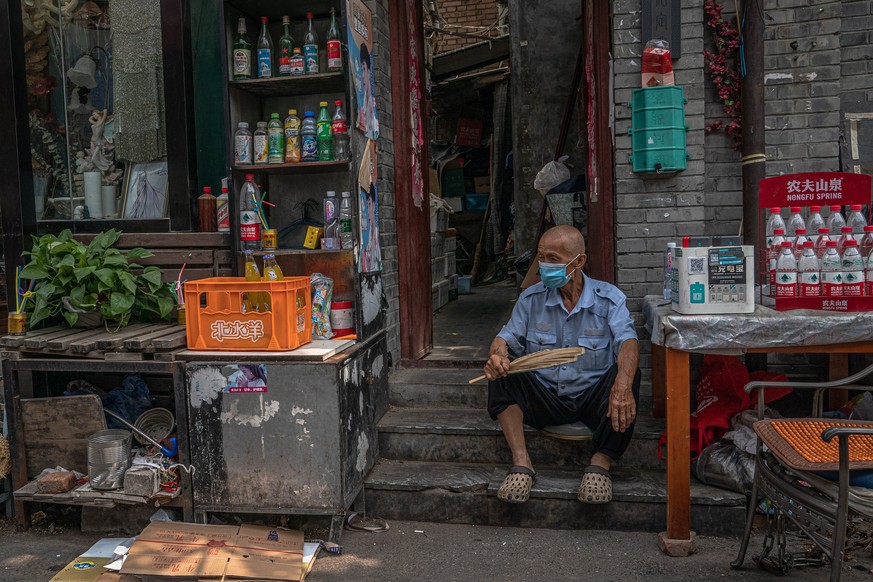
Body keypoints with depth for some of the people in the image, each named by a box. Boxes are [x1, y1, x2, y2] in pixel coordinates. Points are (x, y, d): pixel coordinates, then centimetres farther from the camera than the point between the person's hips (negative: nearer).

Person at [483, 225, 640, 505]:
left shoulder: (608, 298, -3)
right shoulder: (531, 298, 5)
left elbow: (627, 342, -18)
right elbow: (507, 338, 2)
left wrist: (623, 384, -41)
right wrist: (498, 354, -26)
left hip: (593, 398, -2)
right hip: (545, 398, 2)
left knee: (627, 376, -30)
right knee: (500, 372, -22)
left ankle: (601, 463, -27)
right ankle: (521, 462, -28)